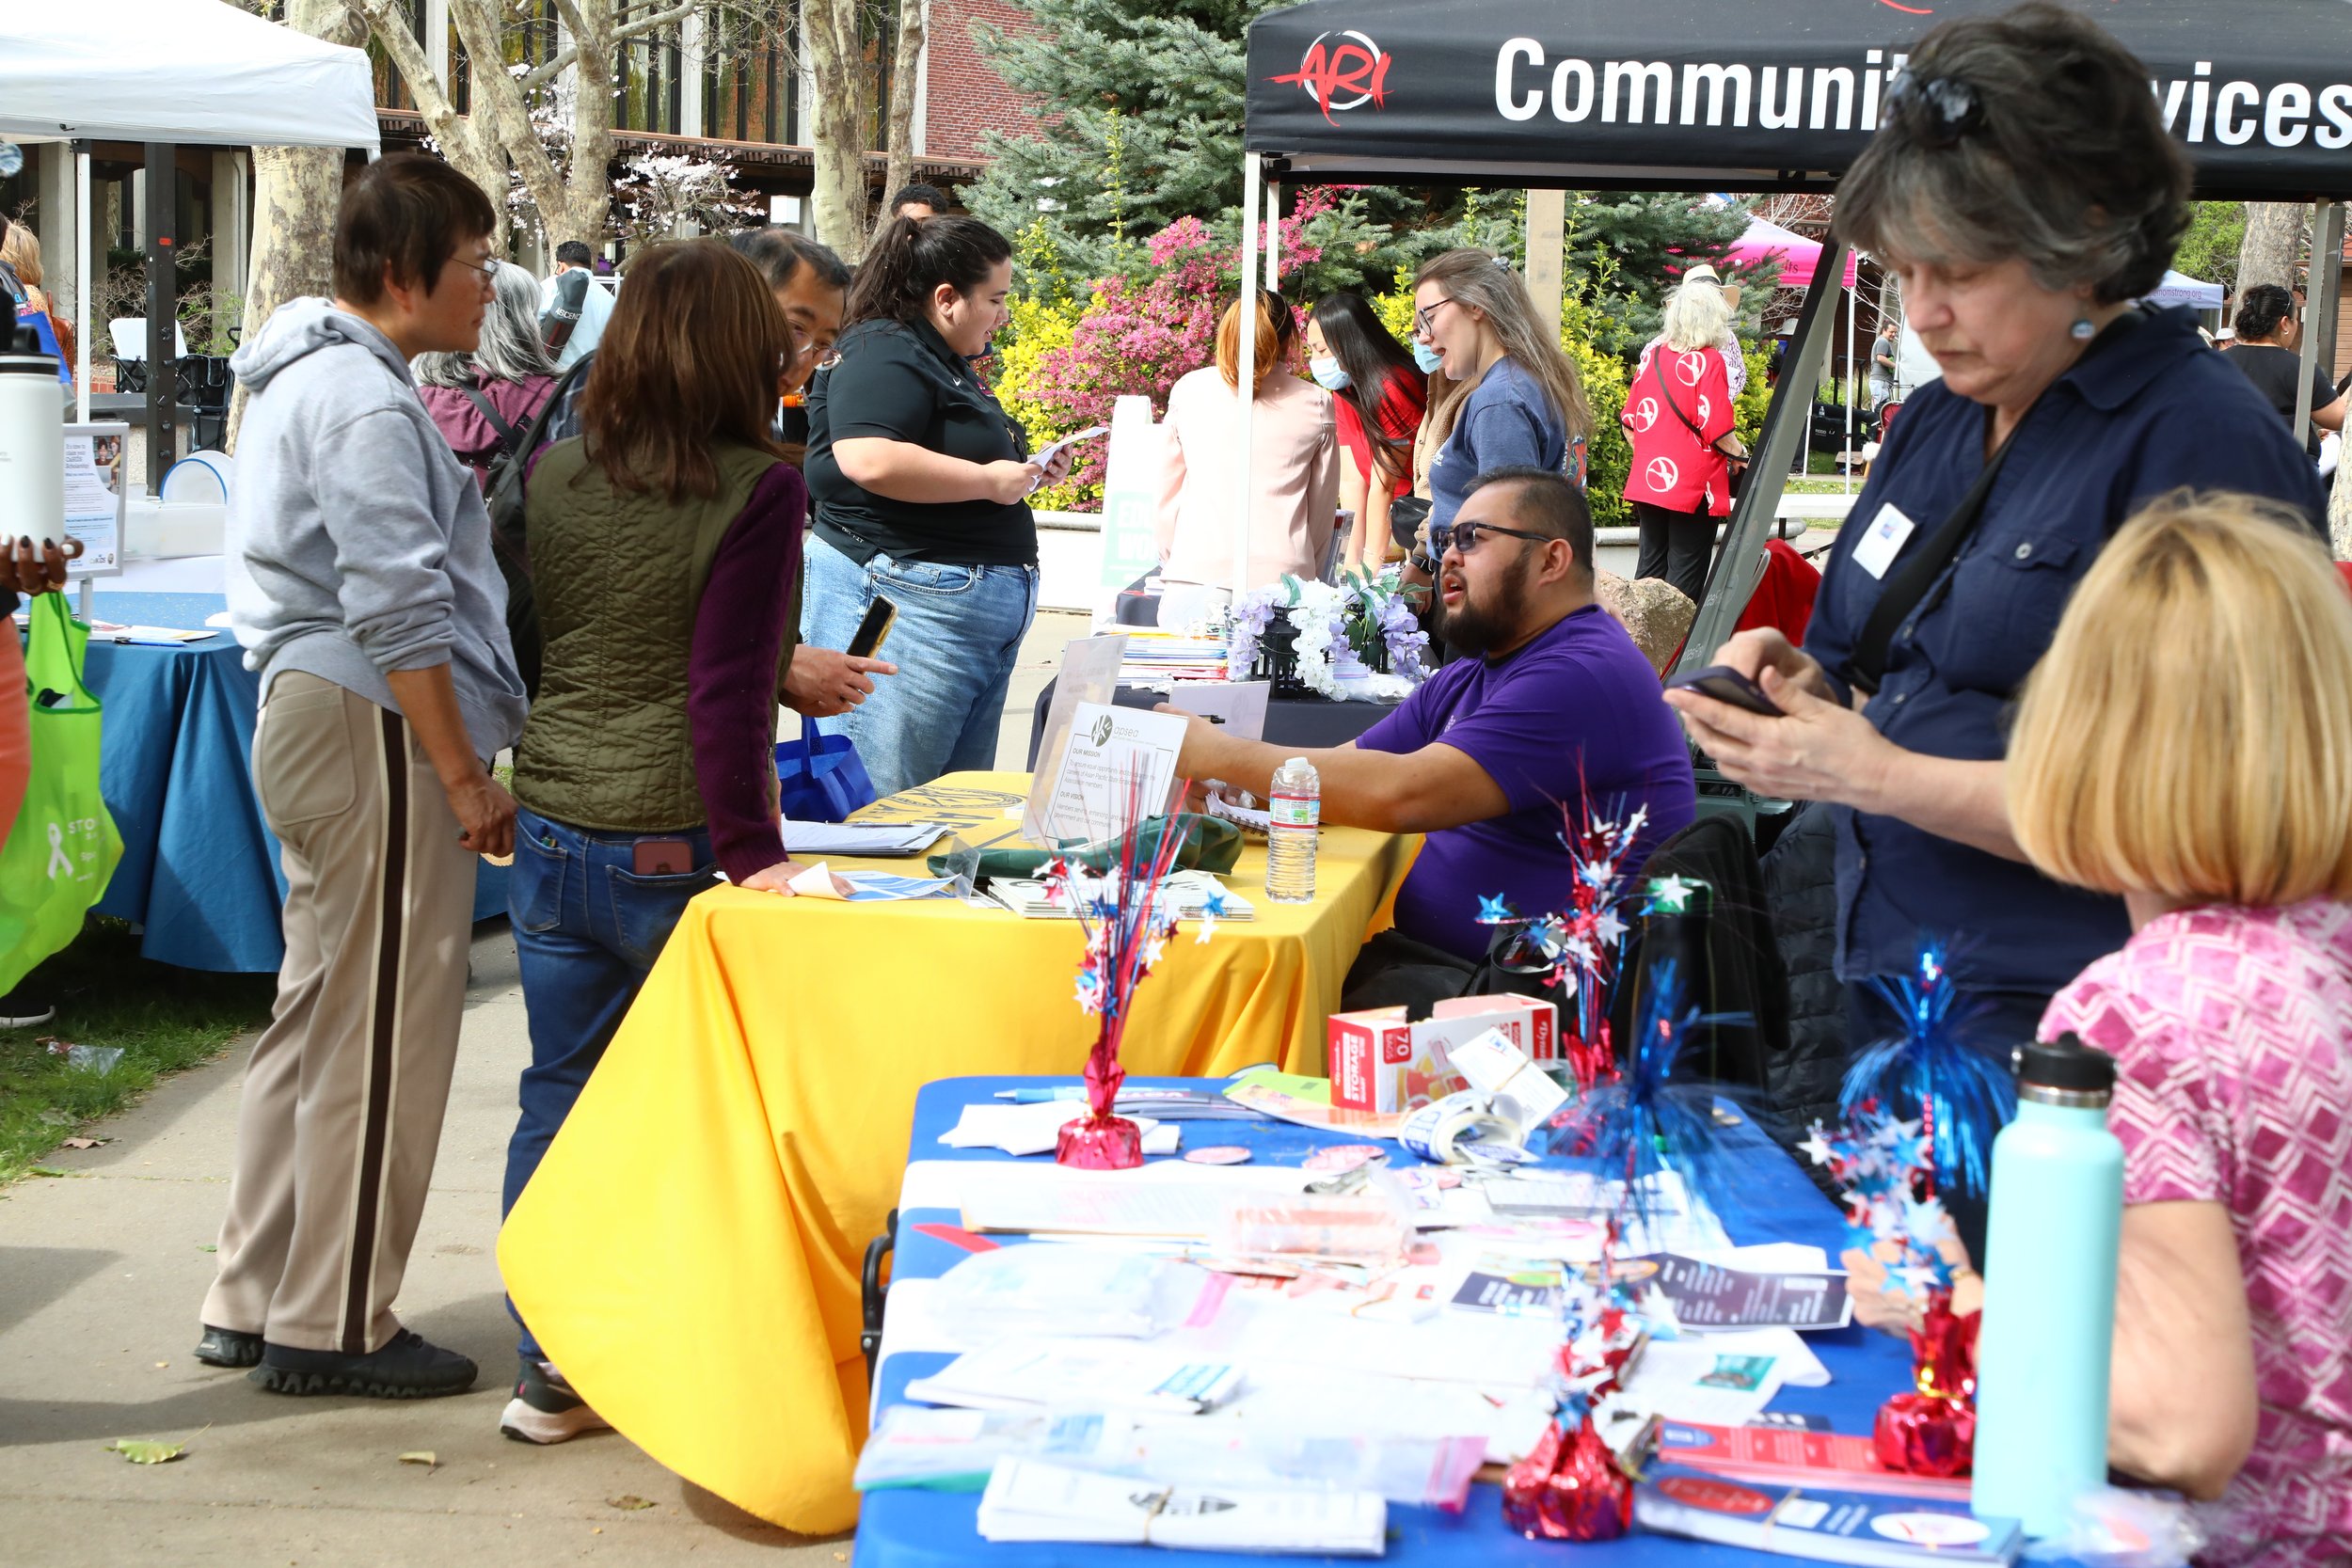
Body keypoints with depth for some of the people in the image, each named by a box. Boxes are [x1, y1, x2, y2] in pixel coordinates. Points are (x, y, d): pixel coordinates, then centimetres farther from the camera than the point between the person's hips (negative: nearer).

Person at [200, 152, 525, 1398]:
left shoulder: (307, 376, 18)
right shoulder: (363, 402, -16)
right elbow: (401, 612, -22)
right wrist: (465, 777, -19)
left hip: (307, 713, 11)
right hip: (376, 730, -11)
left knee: (315, 1015, 16)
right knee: (382, 1035, -3)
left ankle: (256, 1300, 24)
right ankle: (331, 1327, 5)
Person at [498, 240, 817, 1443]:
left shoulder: (550, 477, 4)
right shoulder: (756, 489, -11)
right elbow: (726, 692, -17)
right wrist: (749, 852, -16)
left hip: (550, 837, 5)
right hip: (676, 850, -5)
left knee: (558, 1096, 12)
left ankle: (550, 1369, 19)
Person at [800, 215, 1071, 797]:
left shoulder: (944, 363, 22)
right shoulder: (883, 356, -11)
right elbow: (869, 460, -27)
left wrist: (1024, 473, 17)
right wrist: (989, 480, -18)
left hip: (983, 611, 11)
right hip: (904, 601, -11)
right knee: (880, 810, -9)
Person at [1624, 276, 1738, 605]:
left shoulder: (1650, 355, 5)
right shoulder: (1709, 361, -13)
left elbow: (1630, 420, 11)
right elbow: (1716, 428, -16)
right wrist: (1738, 456, 2)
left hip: (1648, 479, 6)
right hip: (1693, 485, -6)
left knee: (1651, 563, 13)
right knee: (1686, 573, 0)